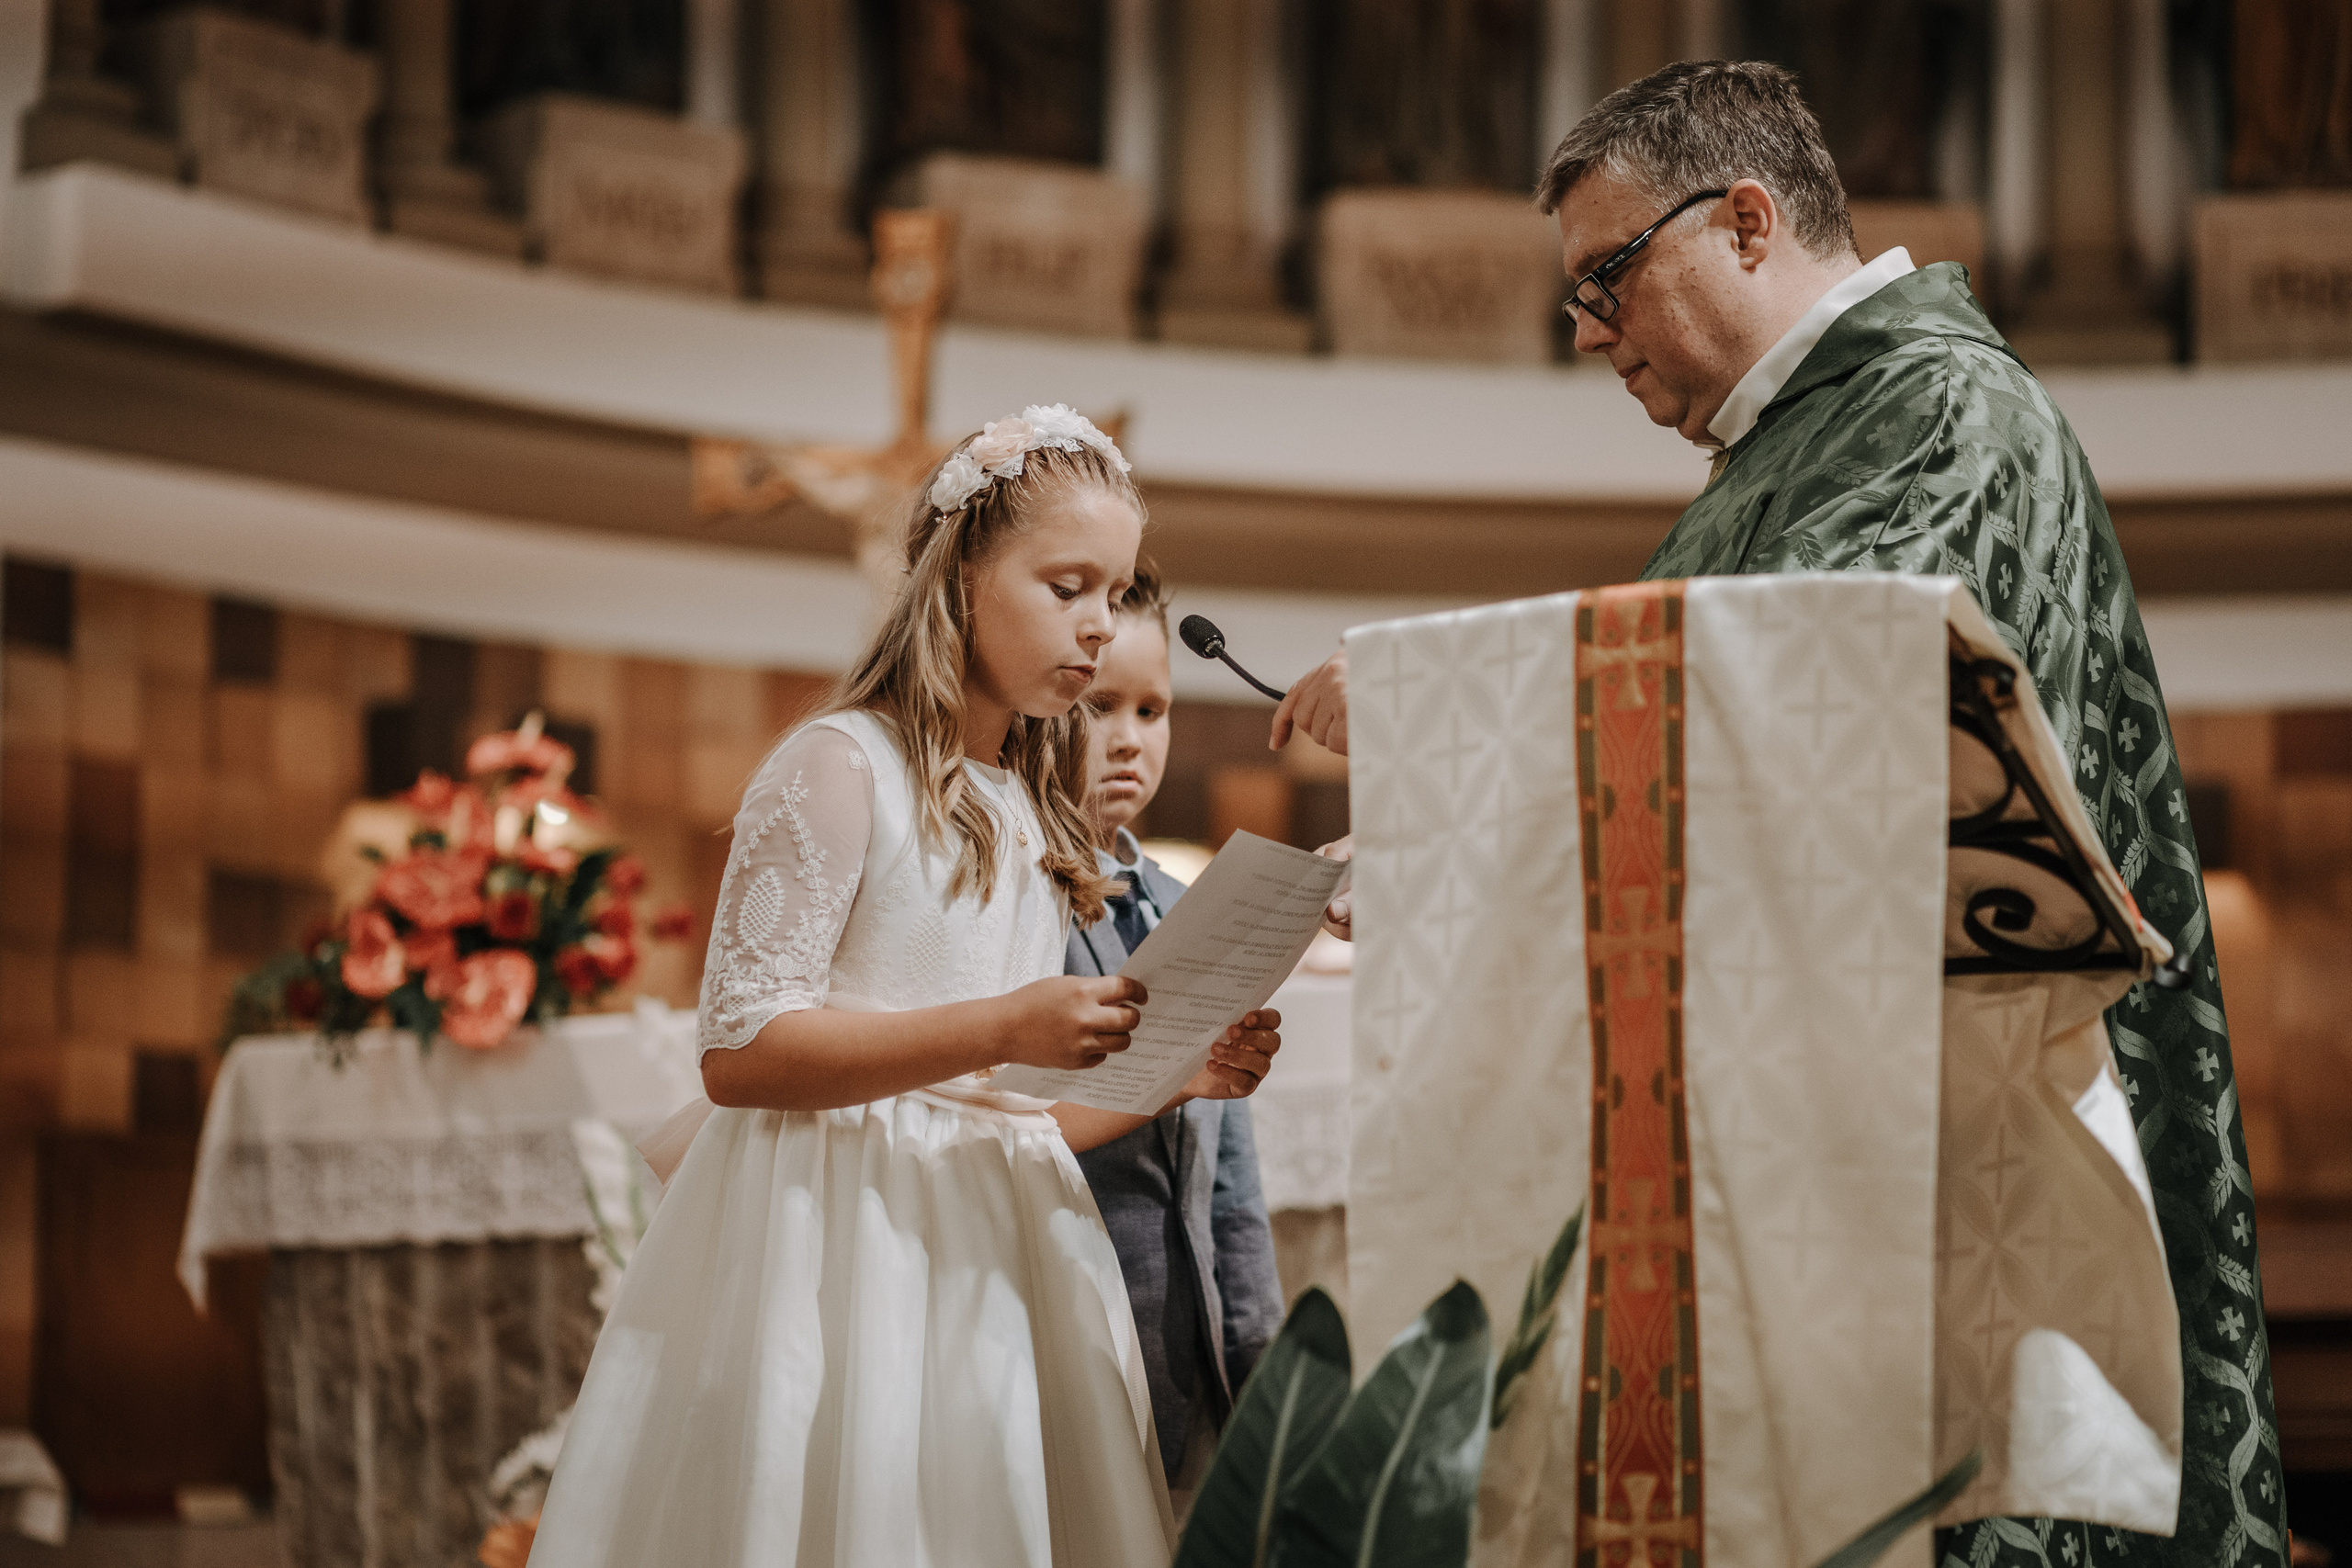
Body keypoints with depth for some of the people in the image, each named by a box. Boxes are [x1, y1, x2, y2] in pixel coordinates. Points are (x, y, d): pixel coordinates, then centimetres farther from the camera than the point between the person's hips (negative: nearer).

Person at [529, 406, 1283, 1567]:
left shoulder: (1030, 812, 18)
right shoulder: (839, 766, -5)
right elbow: (739, 1050, -14)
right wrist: (1002, 1027, -21)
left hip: (988, 1244, 7)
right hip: (844, 1245, -7)